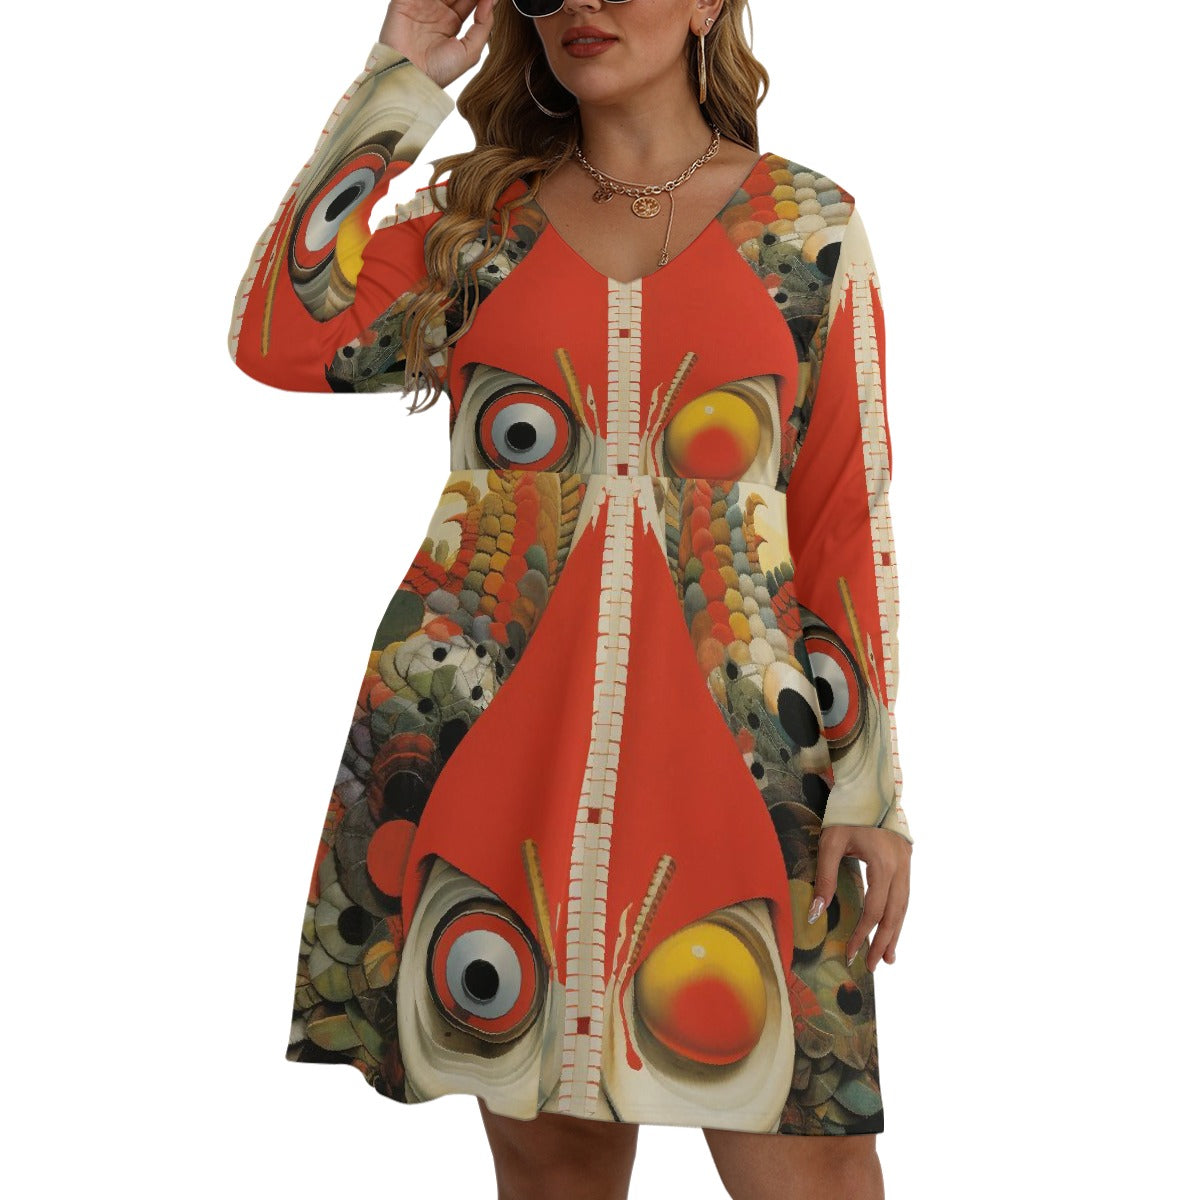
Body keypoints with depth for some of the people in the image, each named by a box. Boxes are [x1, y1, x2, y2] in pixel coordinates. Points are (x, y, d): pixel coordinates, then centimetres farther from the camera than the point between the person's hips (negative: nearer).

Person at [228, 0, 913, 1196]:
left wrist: (872, 780, -2)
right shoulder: (478, 217, 11)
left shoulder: (809, 224, 8)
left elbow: (848, 515, 5)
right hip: (488, 732, 2)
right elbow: (279, 342, -6)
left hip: (732, 741, -1)